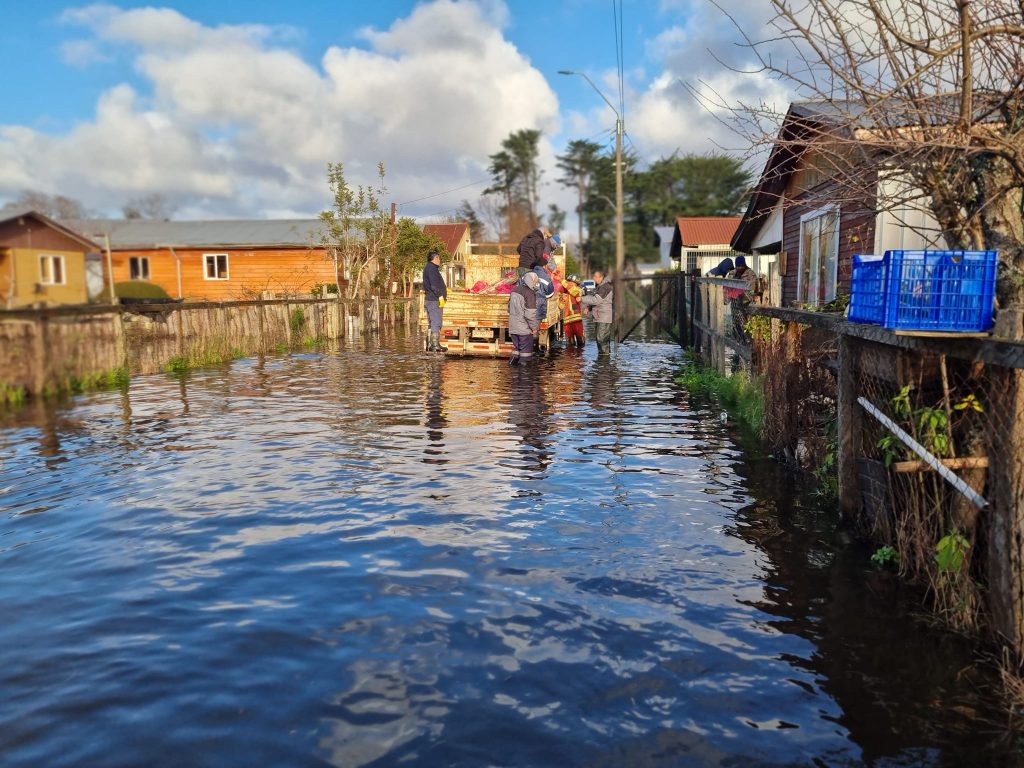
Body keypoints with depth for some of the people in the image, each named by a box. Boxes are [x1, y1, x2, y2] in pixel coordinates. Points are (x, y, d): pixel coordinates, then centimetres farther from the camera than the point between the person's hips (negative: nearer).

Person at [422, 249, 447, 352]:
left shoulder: (428, 268, 19)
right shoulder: (432, 268, -13)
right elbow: (434, 285, -21)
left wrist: (444, 289, 24)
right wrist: (440, 296, -19)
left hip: (429, 300, 11)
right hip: (434, 301, -11)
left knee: (432, 324, 13)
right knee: (436, 324, -9)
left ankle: (429, 345, 16)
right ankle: (435, 345, -10)